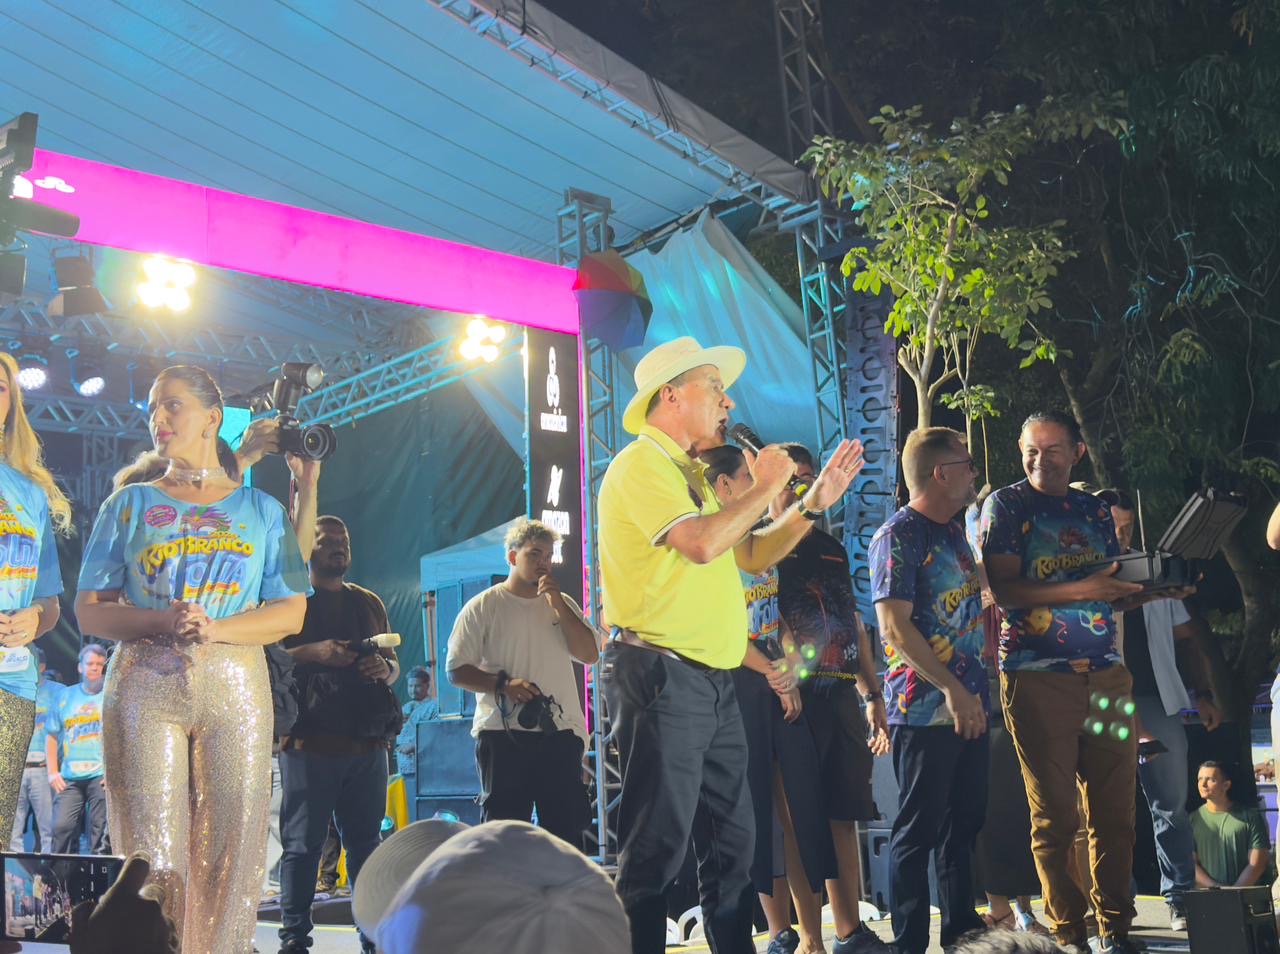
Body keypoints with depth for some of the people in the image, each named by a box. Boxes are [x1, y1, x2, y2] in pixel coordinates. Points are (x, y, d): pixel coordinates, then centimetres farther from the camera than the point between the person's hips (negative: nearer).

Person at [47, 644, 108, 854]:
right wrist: (52, 772, 6)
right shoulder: (66, 696, 15)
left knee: (100, 831, -4)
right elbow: (51, 735, 16)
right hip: (69, 777, 3)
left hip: (102, 775, -3)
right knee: (61, 826, -6)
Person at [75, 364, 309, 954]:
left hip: (234, 688, 0)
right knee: (150, 848, -6)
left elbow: (291, 612, 7)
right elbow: (90, 611, 6)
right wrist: (163, 622, -13)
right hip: (144, 686, 0)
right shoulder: (130, 505, 14)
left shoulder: (261, 510, 14)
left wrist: (215, 629, -10)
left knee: (232, 847, -4)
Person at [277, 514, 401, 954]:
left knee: (365, 841, 8)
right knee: (304, 843, -3)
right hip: (309, 741, -4)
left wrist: (385, 668, 0)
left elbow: (394, 663, 24)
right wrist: (313, 652, -18)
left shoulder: (369, 603, 20)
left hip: (367, 742, 5)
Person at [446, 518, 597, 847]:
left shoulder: (562, 604, 15)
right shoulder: (483, 607, 3)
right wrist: (503, 684, -16)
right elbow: (456, 671, -1)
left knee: (567, 825, 5)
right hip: (502, 733, -3)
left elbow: (588, 654, 2)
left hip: (560, 732, 3)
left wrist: (557, 603, -4)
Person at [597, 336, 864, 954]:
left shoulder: (688, 472, 21)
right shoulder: (642, 462, -8)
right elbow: (701, 543, -23)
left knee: (732, 842, 13)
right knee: (657, 848, -7)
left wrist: (815, 502, 13)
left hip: (712, 682, 10)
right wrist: (765, 488, -9)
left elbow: (751, 555, 23)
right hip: (662, 676, -10)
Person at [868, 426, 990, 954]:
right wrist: (952, 689, -21)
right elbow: (894, 625, -18)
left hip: (967, 705, 8)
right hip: (926, 708, -8)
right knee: (918, 830, -2)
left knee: (964, 823, 14)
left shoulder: (955, 532, 16)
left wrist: (974, 690, 17)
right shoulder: (898, 536, -10)